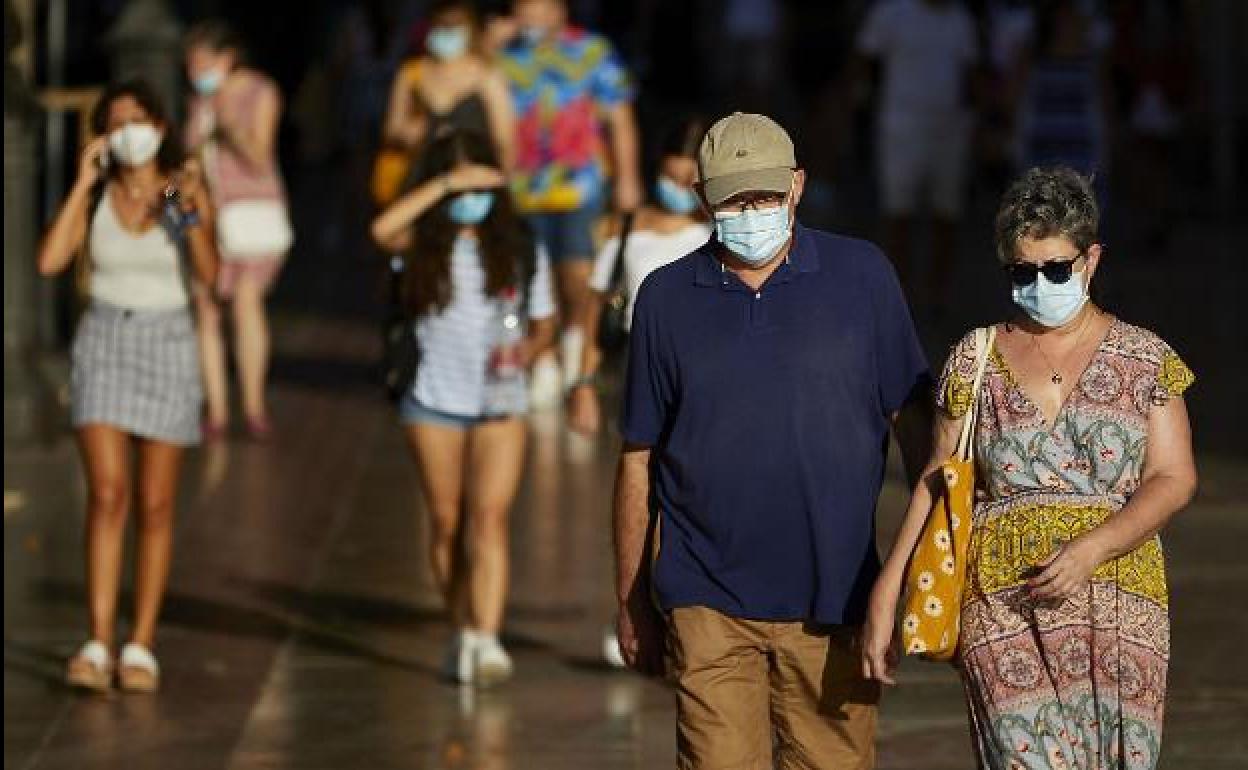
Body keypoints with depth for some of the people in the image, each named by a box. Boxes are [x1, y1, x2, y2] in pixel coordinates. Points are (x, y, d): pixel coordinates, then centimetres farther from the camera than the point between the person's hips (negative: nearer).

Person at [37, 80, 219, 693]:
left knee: (154, 505, 2)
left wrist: (190, 213, -29)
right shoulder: (96, 195, 3)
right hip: (102, 343, 0)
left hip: (167, 346, 0)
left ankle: (141, 648, 10)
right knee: (106, 494, -13)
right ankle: (98, 646, -15)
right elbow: (49, 261, -12)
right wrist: (82, 185, -11)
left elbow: (209, 274, -14)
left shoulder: (186, 189, -2)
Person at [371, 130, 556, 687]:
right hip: (434, 403, 1)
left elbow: (544, 323, 12)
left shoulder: (519, 249, 4)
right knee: (447, 523, 7)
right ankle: (462, 631, 22)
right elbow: (382, 229, -23)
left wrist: (526, 351, -11)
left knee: (490, 517, -14)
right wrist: (446, 182, -22)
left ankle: (486, 640, -23)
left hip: (501, 402, -1)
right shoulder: (426, 244, 0)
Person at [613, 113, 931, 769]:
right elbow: (640, 458, 10)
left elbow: (912, 418, 9)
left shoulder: (862, 276, 3)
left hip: (834, 598, 0)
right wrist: (631, 601, 11)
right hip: (708, 603, 0)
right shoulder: (667, 297, 5)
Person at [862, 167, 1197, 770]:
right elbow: (937, 484, 13)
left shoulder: (1145, 359, 8)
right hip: (1002, 602, 0)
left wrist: (1091, 549, -14)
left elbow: (1173, 480, 2)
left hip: (1118, 598, 0)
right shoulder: (975, 362, 12)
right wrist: (885, 597, 5)